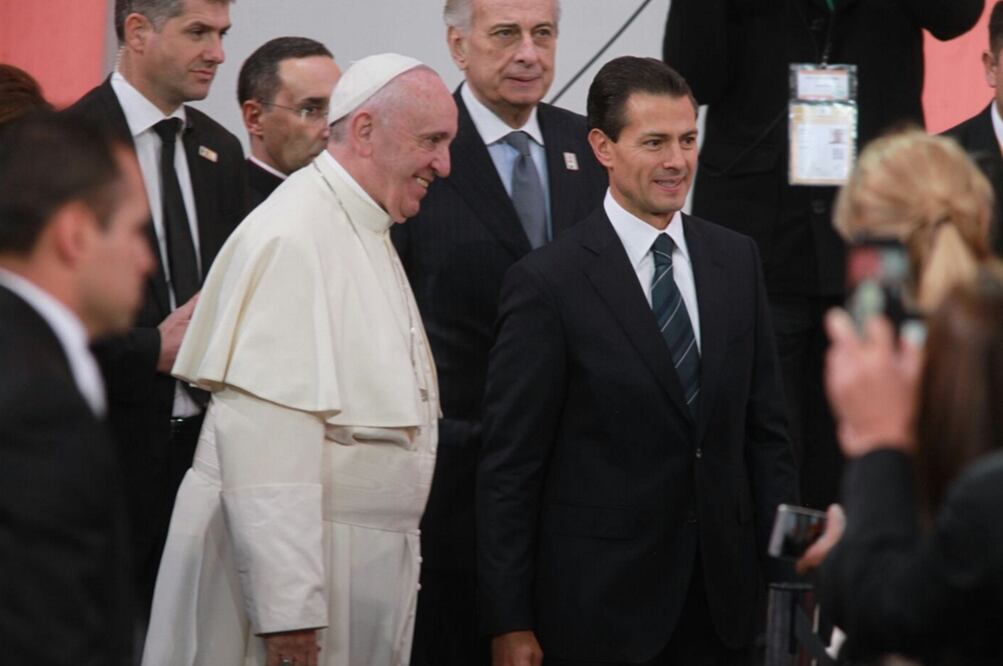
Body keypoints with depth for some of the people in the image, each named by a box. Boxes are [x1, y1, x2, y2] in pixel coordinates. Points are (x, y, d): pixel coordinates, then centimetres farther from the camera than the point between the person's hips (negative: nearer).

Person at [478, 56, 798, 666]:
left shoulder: (737, 260, 8)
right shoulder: (549, 283, -8)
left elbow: (766, 430, 12)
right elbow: (509, 468, -8)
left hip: (722, 594, 4)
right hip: (600, 604, -4)